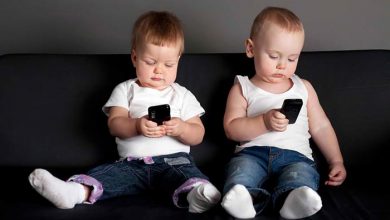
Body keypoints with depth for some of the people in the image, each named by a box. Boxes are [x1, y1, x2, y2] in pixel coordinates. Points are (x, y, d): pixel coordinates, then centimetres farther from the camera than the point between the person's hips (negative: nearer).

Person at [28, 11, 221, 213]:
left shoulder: (182, 95, 14)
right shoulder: (125, 90, 14)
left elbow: (198, 135, 9)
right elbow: (114, 125, -1)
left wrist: (181, 128, -15)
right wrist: (137, 125, -24)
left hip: (173, 160, -2)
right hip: (132, 163, 2)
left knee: (186, 171, -34)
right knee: (108, 173, -25)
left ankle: (195, 195, -63)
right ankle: (76, 191, -50)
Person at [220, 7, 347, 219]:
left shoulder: (304, 88, 22)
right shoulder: (242, 88, 14)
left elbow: (321, 127, 22)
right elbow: (231, 129, 2)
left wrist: (336, 161, 12)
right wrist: (265, 122, -13)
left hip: (295, 155, 1)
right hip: (252, 153, 0)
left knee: (301, 172, -34)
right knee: (241, 166, -34)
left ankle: (292, 200, -64)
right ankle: (247, 196, -62)